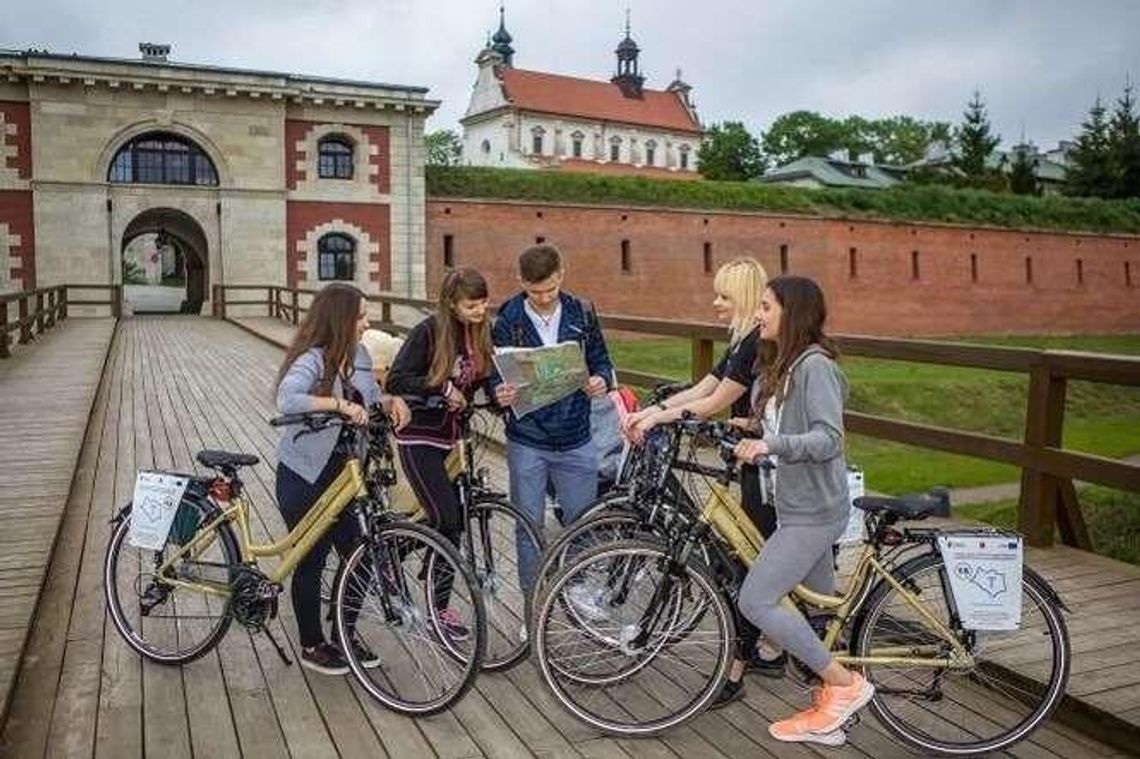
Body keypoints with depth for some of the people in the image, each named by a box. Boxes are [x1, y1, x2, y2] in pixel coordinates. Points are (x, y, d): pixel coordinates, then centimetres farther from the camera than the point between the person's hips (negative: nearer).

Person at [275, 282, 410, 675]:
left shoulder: (359, 356, 4)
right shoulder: (311, 360, -19)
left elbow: (371, 398, 15)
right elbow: (287, 400, -37)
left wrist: (391, 402, -5)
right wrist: (339, 403, -44)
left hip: (343, 473, 7)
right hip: (305, 478, -7)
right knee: (311, 562, 7)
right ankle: (312, 646, 25)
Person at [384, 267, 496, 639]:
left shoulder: (482, 331, 2)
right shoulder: (429, 332, -16)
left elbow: (484, 378, 12)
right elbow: (395, 381, -18)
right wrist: (444, 388, -22)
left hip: (454, 436, 7)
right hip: (420, 436, -6)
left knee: (458, 516, 7)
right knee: (446, 519, -12)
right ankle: (439, 607, 3)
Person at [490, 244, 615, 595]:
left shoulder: (581, 313, 0)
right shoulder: (509, 319, -4)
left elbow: (601, 361, 7)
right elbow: (495, 375, -1)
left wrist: (601, 380, -16)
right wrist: (500, 393, -24)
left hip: (575, 439, 2)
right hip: (527, 442, -1)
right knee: (529, 527, 9)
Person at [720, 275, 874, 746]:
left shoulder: (815, 364, -16)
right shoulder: (782, 367, 14)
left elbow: (828, 438, -25)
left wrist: (771, 444, -36)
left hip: (813, 512, -10)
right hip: (799, 507, 10)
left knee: (754, 601, -11)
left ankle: (846, 684, 1)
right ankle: (828, 715, 24)